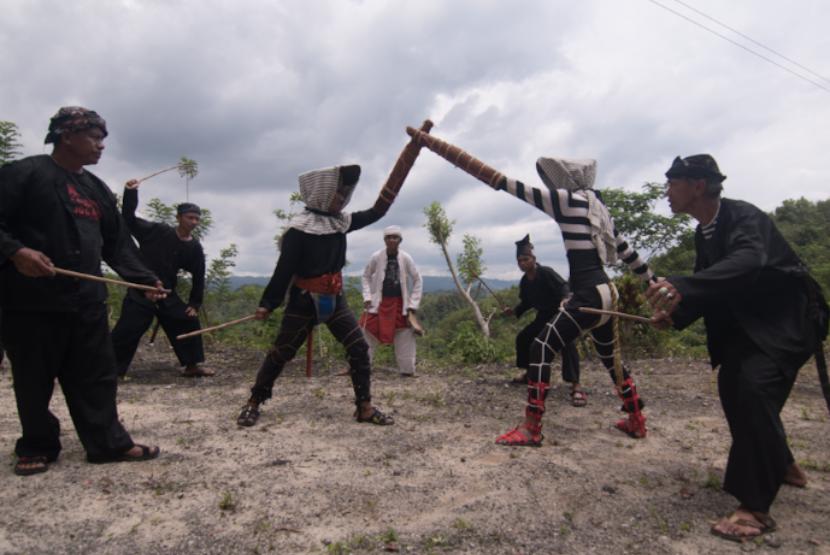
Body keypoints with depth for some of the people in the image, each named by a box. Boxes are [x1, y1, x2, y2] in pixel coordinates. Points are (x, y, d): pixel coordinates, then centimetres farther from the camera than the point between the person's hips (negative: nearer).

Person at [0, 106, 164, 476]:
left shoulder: (97, 189, 15)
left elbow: (118, 243, 16)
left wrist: (145, 278, 9)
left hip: (86, 300, 6)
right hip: (32, 301, -5)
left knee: (97, 377, 6)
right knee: (34, 380, 9)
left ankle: (109, 443, 13)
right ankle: (37, 447, 26)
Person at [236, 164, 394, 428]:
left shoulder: (341, 221, 5)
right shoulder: (300, 227, -14)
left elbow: (376, 212, 9)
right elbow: (284, 268, -15)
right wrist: (267, 303, -13)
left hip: (334, 298, 6)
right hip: (304, 300, -5)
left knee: (359, 348, -3)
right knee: (281, 353, 4)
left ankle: (365, 407, 5)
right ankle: (253, 404, 21)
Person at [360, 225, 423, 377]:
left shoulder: (406, 258, -9)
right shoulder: (376, 257, -10)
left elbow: (418, 280, 0)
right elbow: (366, 276, 4)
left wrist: (413, 304, -4)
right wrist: (367, 297, -6)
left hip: (399, 303, 1)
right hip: (379, 302, -1)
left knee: (405, 337, 5)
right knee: (367, 335, 2)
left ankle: (407, 370, 19)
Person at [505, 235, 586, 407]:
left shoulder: (546, 272, -22)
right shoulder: (524, 282, 0)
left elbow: (563, 286, -32)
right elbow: (526, 302, 12)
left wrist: (565, 299, -52)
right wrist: (514, 311, -2)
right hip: (543, 316, 8)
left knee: (567, 344, -29)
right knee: (523, 338, 13)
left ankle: (576, 386, -31)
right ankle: (529, 374, 31)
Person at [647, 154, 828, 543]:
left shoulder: (744, 216, -22)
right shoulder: (703, 233, 3)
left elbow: (749, 260, -43)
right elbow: (708, 286, 6)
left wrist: (681, 286, -57)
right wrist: (676, 313, -12)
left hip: (789, 316, -9)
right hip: (750, 320, 9)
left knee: (754, 386, -25)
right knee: (732, 388, 11)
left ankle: (756, 506, -15)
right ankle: (781, 465, 37)